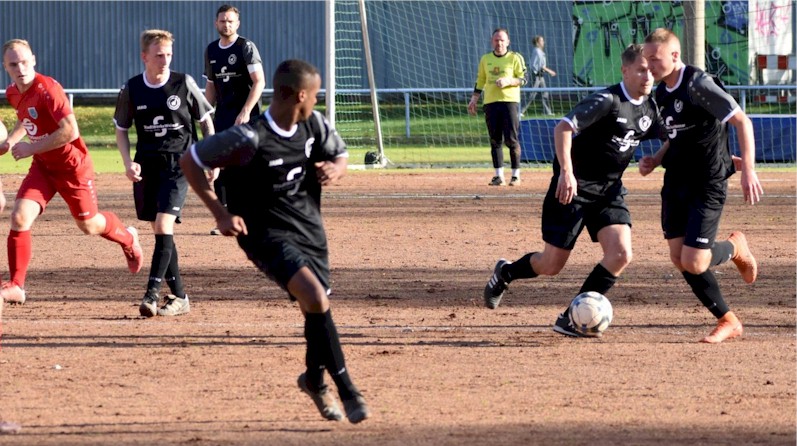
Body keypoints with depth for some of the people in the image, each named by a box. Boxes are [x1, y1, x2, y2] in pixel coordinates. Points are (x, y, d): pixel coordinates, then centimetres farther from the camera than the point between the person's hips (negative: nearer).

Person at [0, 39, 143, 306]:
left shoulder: (47, 89, -26)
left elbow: (70, 131, -33)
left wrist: (31, 148, -26)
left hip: (72, 166, -6)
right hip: (42, 166, 6)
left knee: (89, 225, 14)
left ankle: (127, 239, 48)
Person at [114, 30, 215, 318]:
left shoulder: (184, 84, -5)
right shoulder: (132, 89, 0)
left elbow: (205, 121, 6)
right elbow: (121, 129, 11)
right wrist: (128, 162, -3)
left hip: (178, 163, -3)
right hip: (146, 164, 3)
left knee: (164, 225, -18)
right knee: (160, 231, 7)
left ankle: (152, 293, -21)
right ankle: (179, 296, 15)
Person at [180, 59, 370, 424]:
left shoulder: (313, 125, -3)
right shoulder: (250, 139, -23)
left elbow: (340, 154, 16)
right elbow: (189, 161, -14)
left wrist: (335, 169, -9)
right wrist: (221, 213, -17)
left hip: (309, 226, 7)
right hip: (267, 233, -7)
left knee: (317, 307, 10)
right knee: (315, 297, -24)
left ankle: (315, 379, 39)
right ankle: (346, 390, -16)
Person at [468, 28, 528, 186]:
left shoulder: (515, 58, 2)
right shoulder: (485, 59, 13)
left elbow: (523, 79, -2)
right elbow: (480, 81, 19)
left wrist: (508, 81, -18)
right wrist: (474, 100, 13)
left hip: (510, 101, -4)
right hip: (490, 102, 4)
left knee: (511, 139, -8)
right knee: (495, 140, 3)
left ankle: (516, 175, -1)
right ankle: (499, 176, 7)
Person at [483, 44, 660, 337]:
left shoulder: (650, 109, 4)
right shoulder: (607, 101, -19)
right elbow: (563, 128, -27)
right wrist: (566, 172, -35)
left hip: (609, 191, 6)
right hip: (574, 188, -6)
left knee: (621, 255, -15)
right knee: (552, 265, -1)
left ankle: (571, 319, -6)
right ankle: (505, 273, 32)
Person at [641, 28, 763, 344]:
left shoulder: (698, 84, -17)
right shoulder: (662, 93, 9)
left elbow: (742, 122, -18)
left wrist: (748, 170, -24)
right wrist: (655, 161, 4)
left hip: (707, 185, -8)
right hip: (676, 182, 8)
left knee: (693, 262, -13)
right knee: (679, 260, 2)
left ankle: (734, 247, 20)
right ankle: (727, 322, 15)